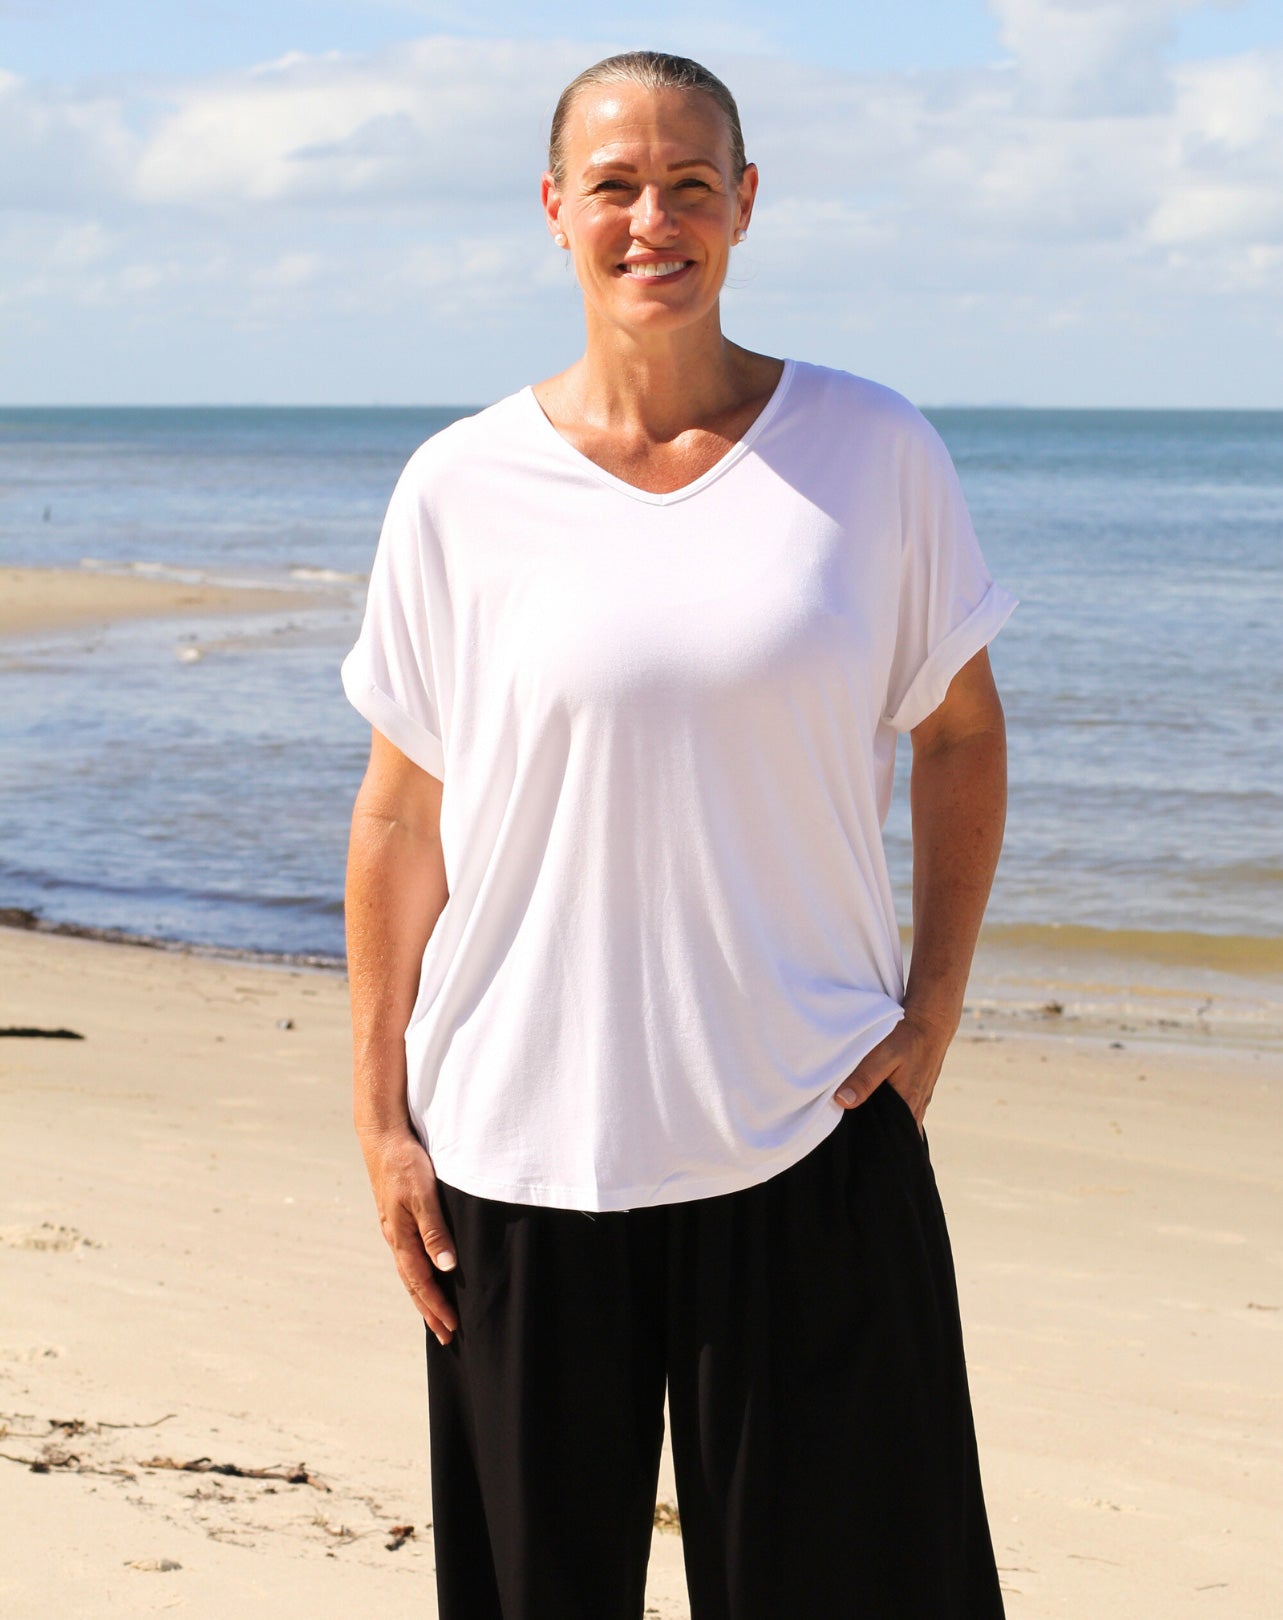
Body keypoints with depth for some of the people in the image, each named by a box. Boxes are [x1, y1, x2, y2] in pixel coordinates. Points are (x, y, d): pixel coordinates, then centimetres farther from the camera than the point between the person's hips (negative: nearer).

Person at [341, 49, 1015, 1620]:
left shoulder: (873, 451, 1)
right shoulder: (463, 490, 0)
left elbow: (960, 735, 11)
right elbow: (401, 813, 4)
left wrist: (930, 1016, 2)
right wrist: (380, 1116, 3)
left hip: (812, 1135, 0)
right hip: (523, 1141, 0)